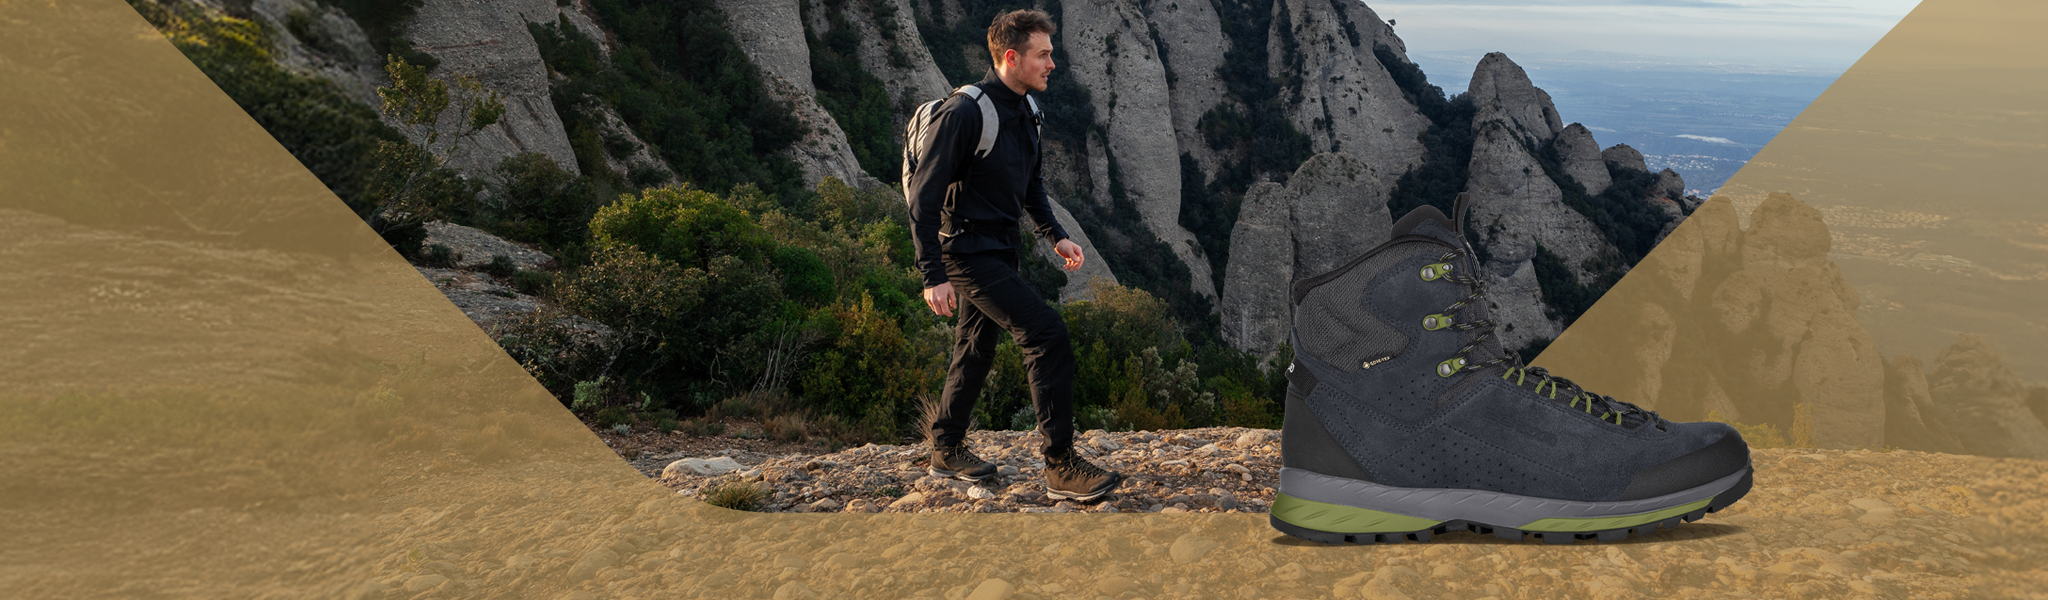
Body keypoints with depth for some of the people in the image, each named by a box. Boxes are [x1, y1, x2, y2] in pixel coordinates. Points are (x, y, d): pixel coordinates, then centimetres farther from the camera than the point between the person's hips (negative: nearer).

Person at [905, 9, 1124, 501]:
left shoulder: (1024, 112, 8)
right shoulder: (964, 113, -20)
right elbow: (924, 197, -20)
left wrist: (1055, 235, 9)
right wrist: (933, 276, -23)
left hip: (1000, 251, 9)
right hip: (967, 252, -9)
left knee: (976, 350, 18)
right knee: (1047, 334, -17)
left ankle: (947, 451, 34)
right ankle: (1061, 466, -13)